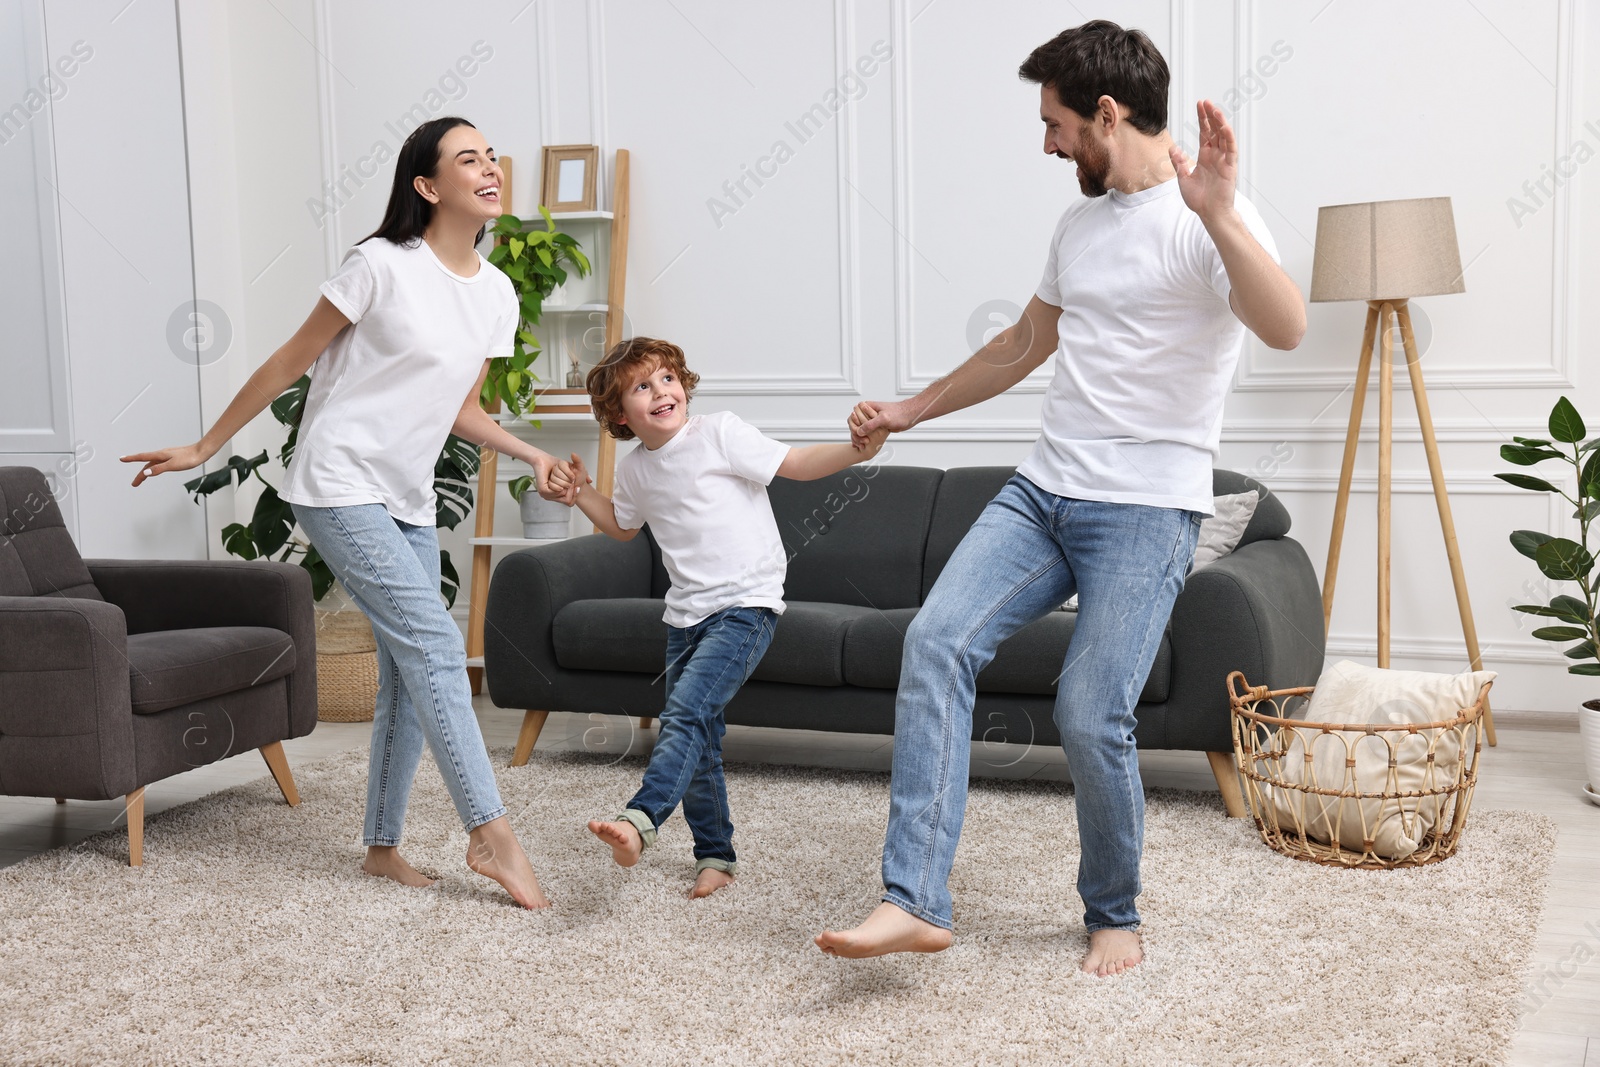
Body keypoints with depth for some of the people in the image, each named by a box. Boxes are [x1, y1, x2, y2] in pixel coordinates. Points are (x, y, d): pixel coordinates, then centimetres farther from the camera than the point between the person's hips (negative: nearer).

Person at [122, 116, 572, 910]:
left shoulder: (497, 295, 7)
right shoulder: (383, 264, -13)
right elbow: (290, 363, -6)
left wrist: (531, 455, -1)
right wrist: (204, 448, -1)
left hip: (407, 503, 7)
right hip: (339, 488, -7)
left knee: (409, 673, 6)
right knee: (434, 643, -15)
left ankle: (382, 845, 18)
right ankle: (490, 833, -11)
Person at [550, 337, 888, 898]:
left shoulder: (720, 433, -8)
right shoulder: (634, 470, 10)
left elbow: (796, 464, -9)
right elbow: (623, 526, 29)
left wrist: (856, 449, -26)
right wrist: (582, 492, 13)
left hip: (746, 603, -7)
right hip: (686, 614, 7)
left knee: (686, 712, -25)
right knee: (699, 742, 10)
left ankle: (639, 819, -36)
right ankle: (716, 855, 23)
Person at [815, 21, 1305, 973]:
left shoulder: (1207, 218, -9)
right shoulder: (1083, 219, 17)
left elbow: (1287, 328, -28)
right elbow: (1025, 345, 30)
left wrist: (1217, 215, -40)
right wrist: (910, 410, 33)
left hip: (1146, 509, -7)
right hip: (1043, 490, 7)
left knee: (1091, 715, -12)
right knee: (936, 642, -13)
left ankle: (1116, 917, 15)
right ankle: (916, 901, -14)